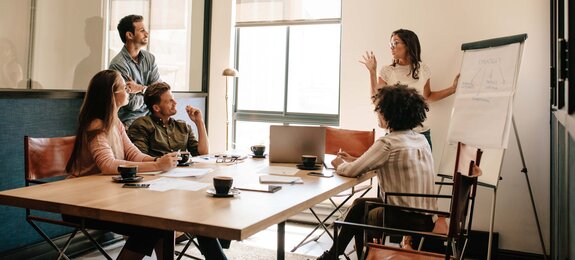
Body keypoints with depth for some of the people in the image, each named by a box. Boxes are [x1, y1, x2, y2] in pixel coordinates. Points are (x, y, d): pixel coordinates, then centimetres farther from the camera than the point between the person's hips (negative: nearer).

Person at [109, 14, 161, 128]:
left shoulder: (150, 58, 8)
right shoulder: (118, 64, -12)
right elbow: (132, 104, -14)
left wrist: (141, 88, -15)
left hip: (148, 115, 6)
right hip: (129, 121, -6)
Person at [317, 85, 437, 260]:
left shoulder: (388, 143, -19)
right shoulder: (421, 139, 6)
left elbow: (352, 171, -13)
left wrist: (339, 165, 9)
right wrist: (355, 160, 16)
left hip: (405, 221, -7)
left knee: (361, 214, 21)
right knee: (360, 204, 22)